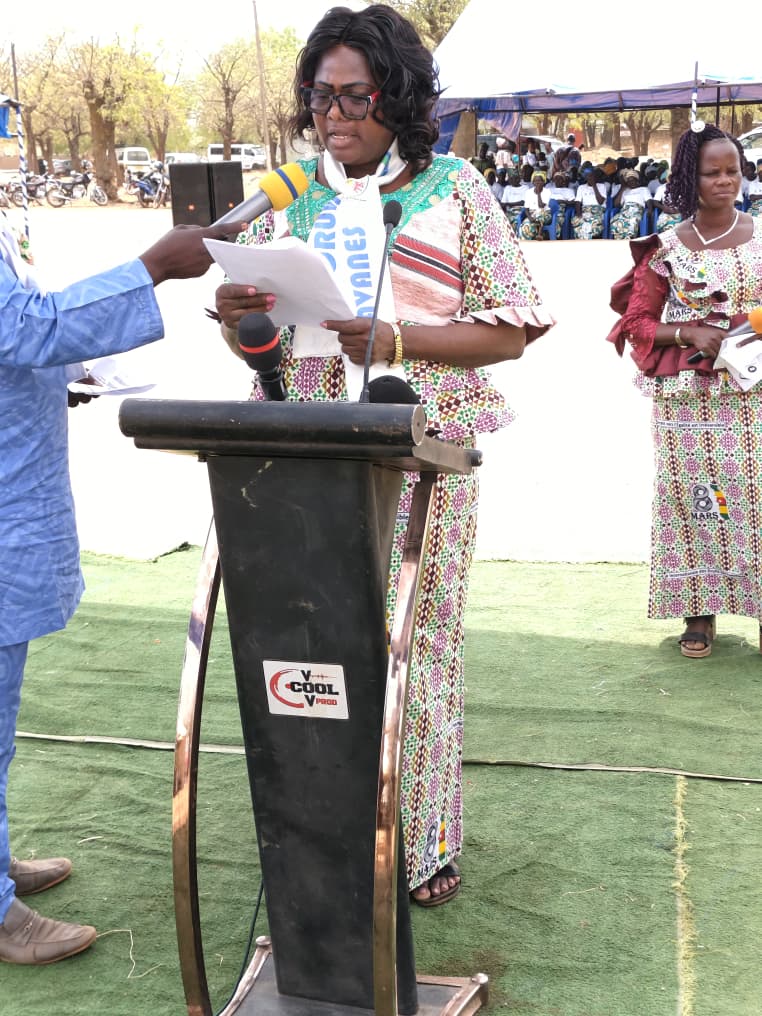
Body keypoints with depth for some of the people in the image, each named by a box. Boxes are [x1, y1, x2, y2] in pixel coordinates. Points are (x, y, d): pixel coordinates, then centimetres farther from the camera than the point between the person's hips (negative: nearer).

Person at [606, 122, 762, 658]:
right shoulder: (666, 248, 3)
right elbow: (637, 320, 4)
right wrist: (691, 334, -11)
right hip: (687, 397, 0)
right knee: (692, 490, 2)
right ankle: (699, 610, 11)